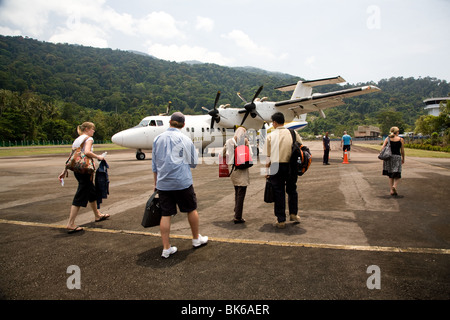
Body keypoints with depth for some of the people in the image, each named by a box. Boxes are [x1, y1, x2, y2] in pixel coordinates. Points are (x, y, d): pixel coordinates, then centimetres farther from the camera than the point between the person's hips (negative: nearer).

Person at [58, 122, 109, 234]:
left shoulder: (77, 140, 17)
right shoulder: (89, 138, -7)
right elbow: (87, 152, -25)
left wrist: (65, 171, 14)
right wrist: (98, 157, -10)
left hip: (77, 170, 9)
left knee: (92, 192, 22)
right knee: (80, 196, -6)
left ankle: (97, 215, 37)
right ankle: (71, 224, -4)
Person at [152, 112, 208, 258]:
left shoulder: (158, 139, 7)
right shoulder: (185, 139, -5)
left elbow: (154, 165, 12)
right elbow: (194, 163, 3)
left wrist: (156, 183, 21)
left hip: (163, 183, 3)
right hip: (182, 182, -3)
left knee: (165, 214, 7)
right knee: (191, 209, 15)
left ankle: (166, 248, 12)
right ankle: (196, 239, 31)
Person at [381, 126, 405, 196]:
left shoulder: (387, 139, 5)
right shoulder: (401, 139, 0)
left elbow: (382, 148, -4)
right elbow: (402, 151, 2)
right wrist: (403, 159, 14)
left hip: (389, 157, 3)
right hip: (397, 157, -2)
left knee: (390, 175, 13)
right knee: (397, 175, 4)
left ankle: (392, 190, 12)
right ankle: (394, 186, -23)